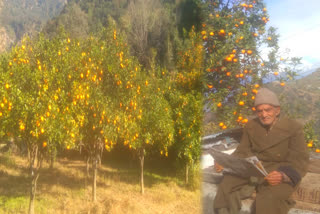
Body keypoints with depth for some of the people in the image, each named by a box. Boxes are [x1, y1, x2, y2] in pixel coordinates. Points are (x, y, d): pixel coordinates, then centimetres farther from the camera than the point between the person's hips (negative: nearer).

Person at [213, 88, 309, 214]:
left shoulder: (293, 128, -4)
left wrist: (282, 175, -30)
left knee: (268, 200, -34)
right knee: (226, 185, -23)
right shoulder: (251, 125, 9)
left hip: (280, 173, -3)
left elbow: (299, 160, -9)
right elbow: (243, 151, 11)